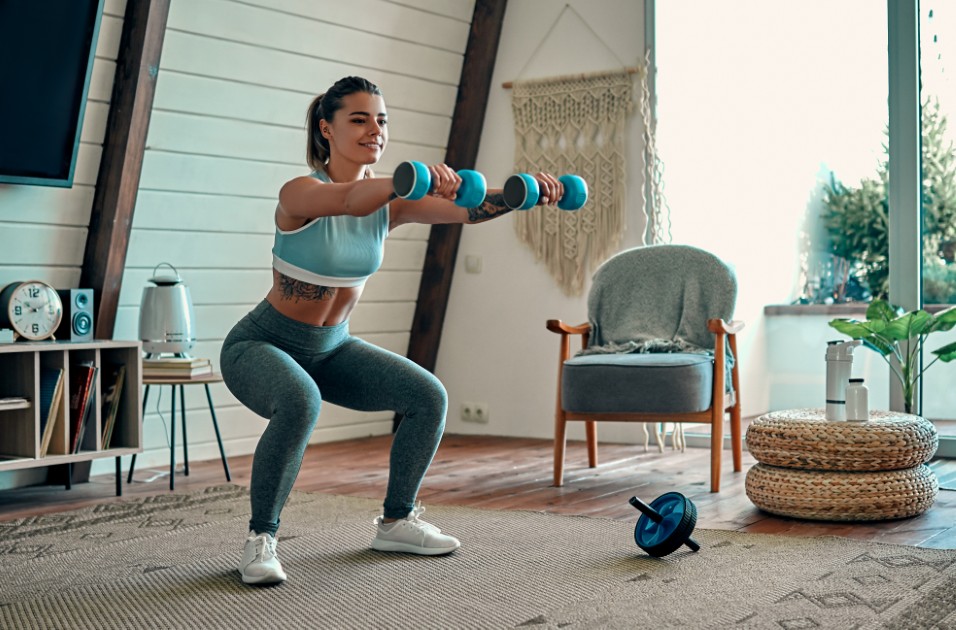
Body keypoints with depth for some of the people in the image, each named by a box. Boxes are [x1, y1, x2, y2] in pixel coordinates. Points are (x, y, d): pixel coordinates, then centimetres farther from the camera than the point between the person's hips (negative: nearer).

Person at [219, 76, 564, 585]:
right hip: (261, 346, -6)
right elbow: (350, 199, -47)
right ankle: (259, 539, -18)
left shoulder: (389, 202, -5)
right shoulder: (300, 194, -23)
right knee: (300, 403, -38)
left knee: (429, 397, -7)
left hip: (331, 348, 7)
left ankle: (395, 523, 11)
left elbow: (466, 209, -19)